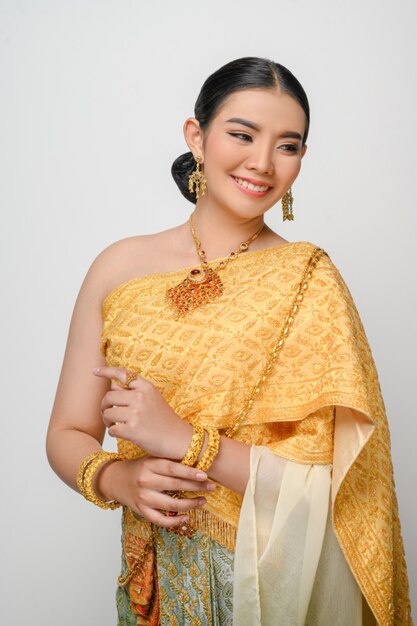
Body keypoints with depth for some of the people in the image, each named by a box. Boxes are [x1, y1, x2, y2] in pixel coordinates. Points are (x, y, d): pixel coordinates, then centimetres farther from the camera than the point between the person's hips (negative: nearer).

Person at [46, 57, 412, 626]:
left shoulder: (311, 281, -13)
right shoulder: (120, 268, -6)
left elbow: (333, 483, -17)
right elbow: (68, 436, -2)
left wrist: (186, 439, -23)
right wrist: (118, 479, -21)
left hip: (278, 579, -2)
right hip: (160, 576, 2)